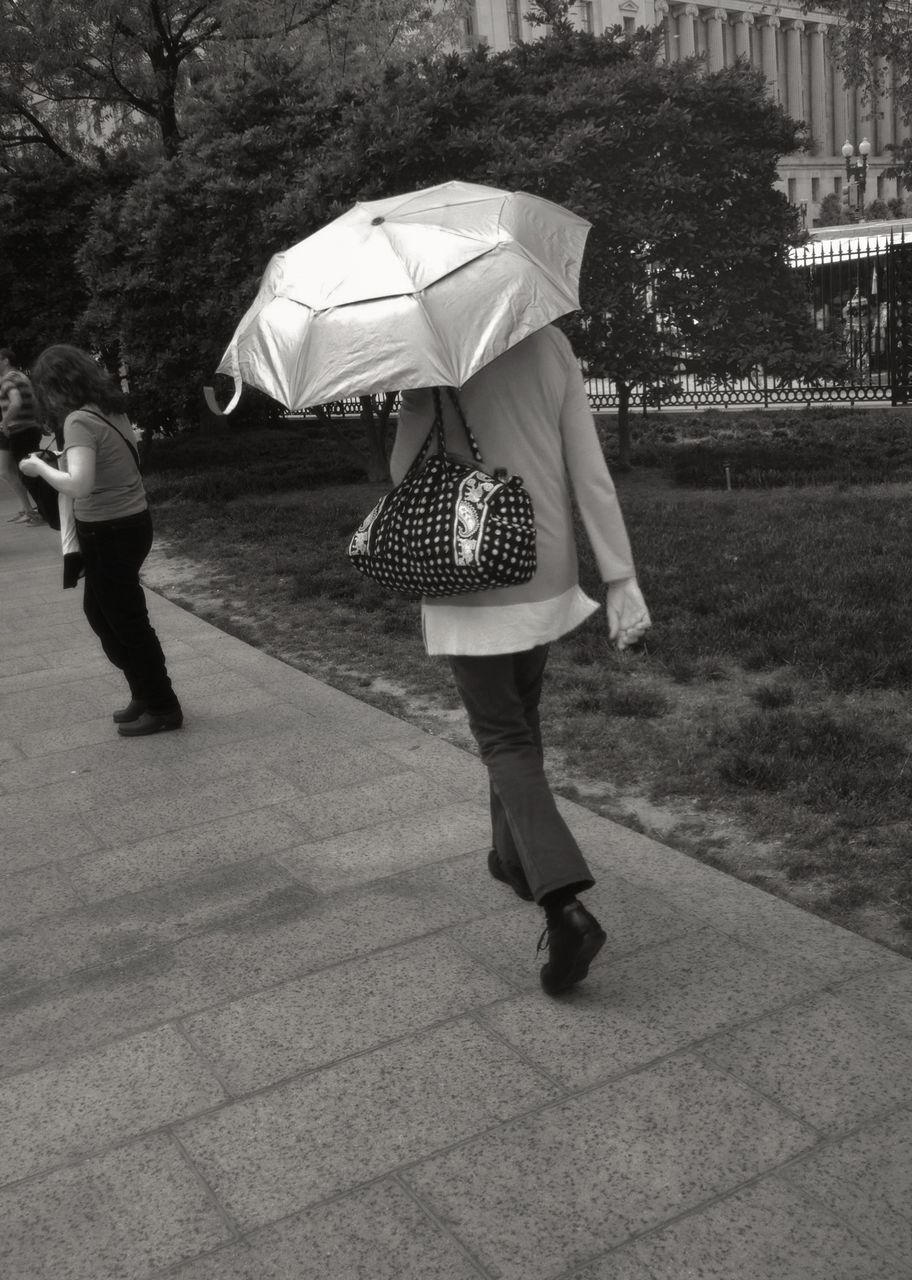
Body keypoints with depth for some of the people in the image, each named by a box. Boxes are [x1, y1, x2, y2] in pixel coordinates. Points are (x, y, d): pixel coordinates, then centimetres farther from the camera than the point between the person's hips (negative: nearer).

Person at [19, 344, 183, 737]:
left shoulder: (80, 420, -20)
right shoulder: (112, 411, 6)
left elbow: (79, 485, -30)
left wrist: (40, 467, -14)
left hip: (108, 532, -9)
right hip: (131, 521, 9)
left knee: (126, 621, 4)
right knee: (99, 611, 22)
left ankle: (162, 708, 15)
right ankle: (145, 693, 29)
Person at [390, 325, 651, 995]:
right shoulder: (551, 344, -1)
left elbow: (407, 474, -7)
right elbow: (591, 470, -4)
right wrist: (622, 578, -3)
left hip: (468, 581, -4)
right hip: (546, 575, 4)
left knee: (504, 737, -1)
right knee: (521, 717, 22)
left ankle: (566, 902, -15)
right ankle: (517, 856, 36)